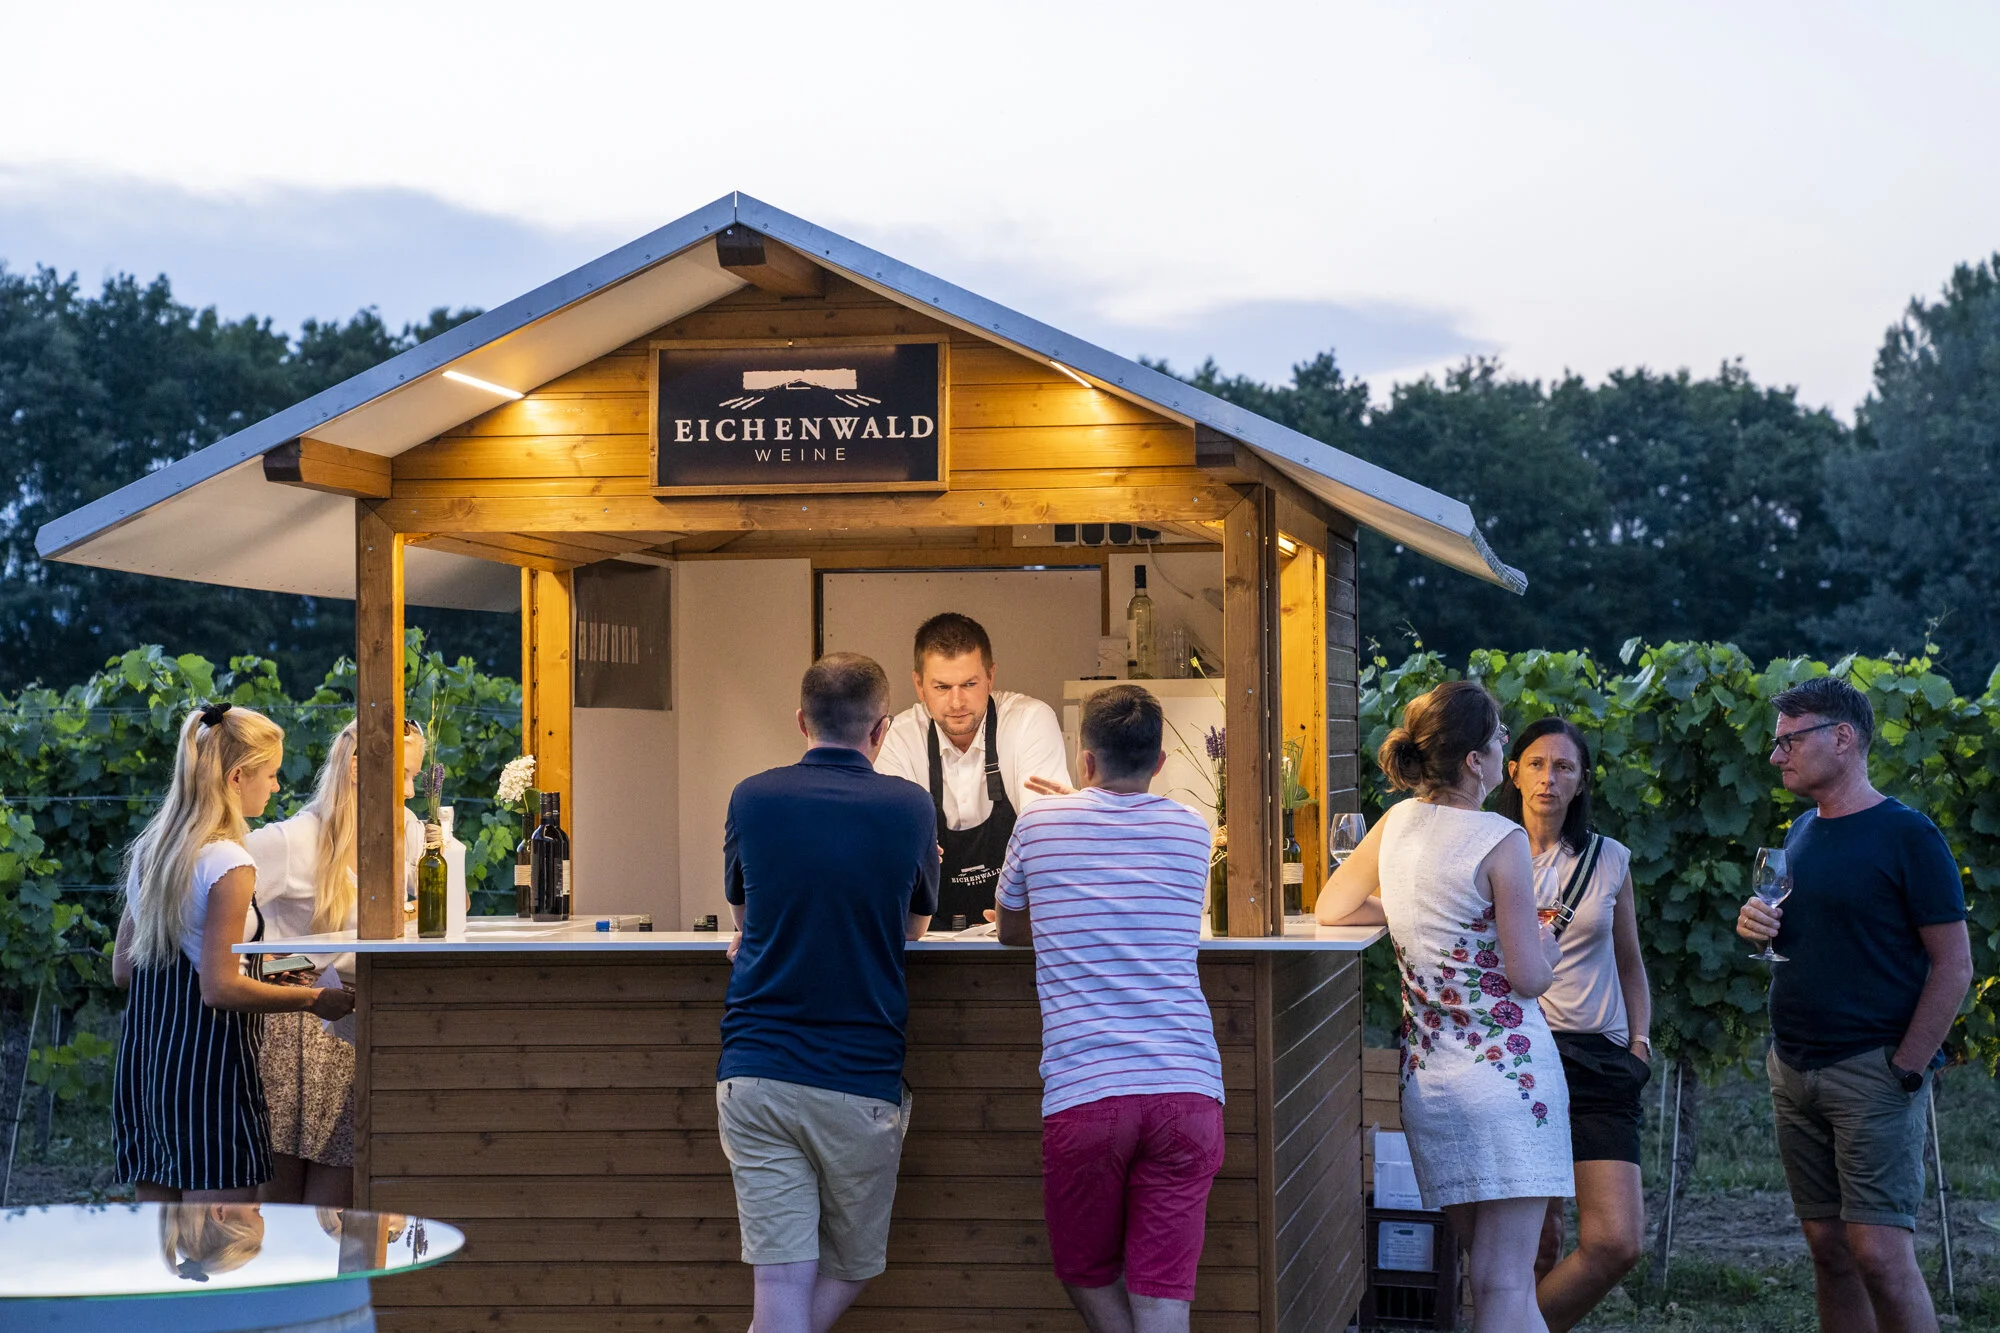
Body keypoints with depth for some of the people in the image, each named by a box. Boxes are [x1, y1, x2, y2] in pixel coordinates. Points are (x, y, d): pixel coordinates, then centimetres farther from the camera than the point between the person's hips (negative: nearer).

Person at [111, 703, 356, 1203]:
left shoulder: (147, 850, 11)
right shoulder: (228, 863, -14)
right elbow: (219, 988, -17)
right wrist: (314, 999, -8)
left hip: (143, 1051, 9)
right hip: (207, 1062, -9)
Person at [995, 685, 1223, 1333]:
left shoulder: (1039, 824, 7)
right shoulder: (1190, 830, 13)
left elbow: (1010, 931, 24)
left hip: (1084, 1091, -2)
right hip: (1189, 1085, 2)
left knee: (1087, 1276, 17)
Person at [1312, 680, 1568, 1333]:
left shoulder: (1397, 822, 5)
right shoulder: (1500, 841, -13)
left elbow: (1331, 906, 20)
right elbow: (1529, 978, -11)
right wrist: (1542, 936, 10)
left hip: (1427, 1077, 7)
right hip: (1508, 1065, -6)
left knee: (1490, 1270, 15)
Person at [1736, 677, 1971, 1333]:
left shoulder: (1906, 836, -8)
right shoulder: (1802, 833, 14)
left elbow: (1954, 966, -10)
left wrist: (1906, 1069, -15)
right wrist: (1756, 926, 3)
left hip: (1873, 1074, -7)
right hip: (1794, 1072, 7)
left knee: (1880, 1251, -13)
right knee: (1828, 1248, 7)